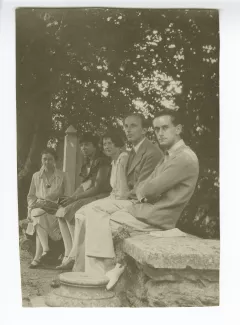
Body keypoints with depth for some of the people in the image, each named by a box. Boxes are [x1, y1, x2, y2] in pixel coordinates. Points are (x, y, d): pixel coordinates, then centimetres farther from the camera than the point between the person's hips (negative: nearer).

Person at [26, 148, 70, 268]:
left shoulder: (62, 176, 8)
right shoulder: (36, 176, 15)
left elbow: (66, 197, 5)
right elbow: (30, 196, 17)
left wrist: (52, 204, -9)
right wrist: (34, 204, -4)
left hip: (55, 210, -2)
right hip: (38, 208, 2)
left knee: (39, 221, -31)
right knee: (38, 215, -33)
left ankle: (37, 257, -34)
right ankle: (45, 250, -42)